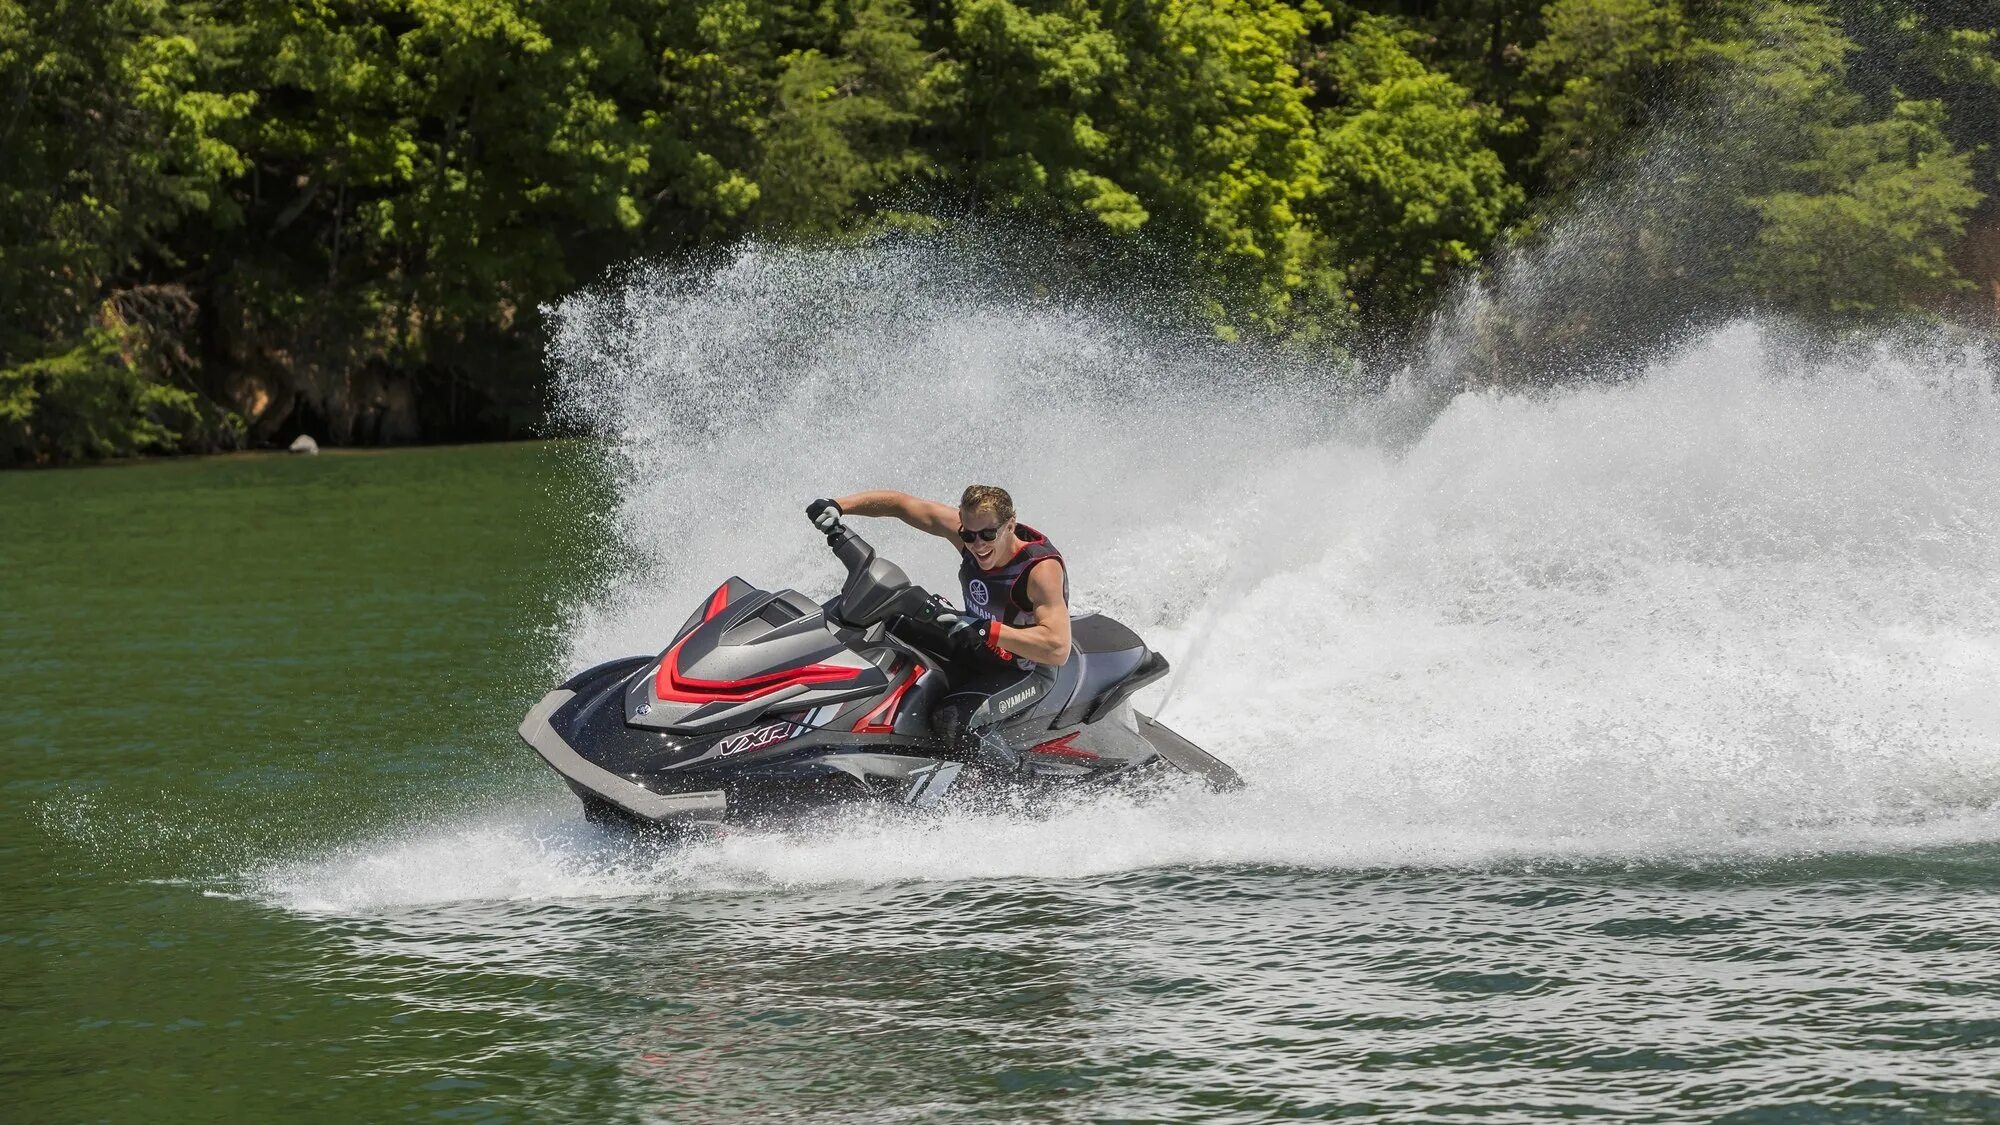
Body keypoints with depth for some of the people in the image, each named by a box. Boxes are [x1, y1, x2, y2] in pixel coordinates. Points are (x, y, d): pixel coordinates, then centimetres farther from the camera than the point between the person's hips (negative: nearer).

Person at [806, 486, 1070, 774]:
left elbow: (1058, 648, -38)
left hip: (1026, 670, -8)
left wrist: (989, 632, -42)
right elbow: (900, 503, -4)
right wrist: (837, 506, -16)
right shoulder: (968, 530, -13)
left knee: (954, 721, -31)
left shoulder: (1041, 568, -31)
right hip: (977, 653, 8)